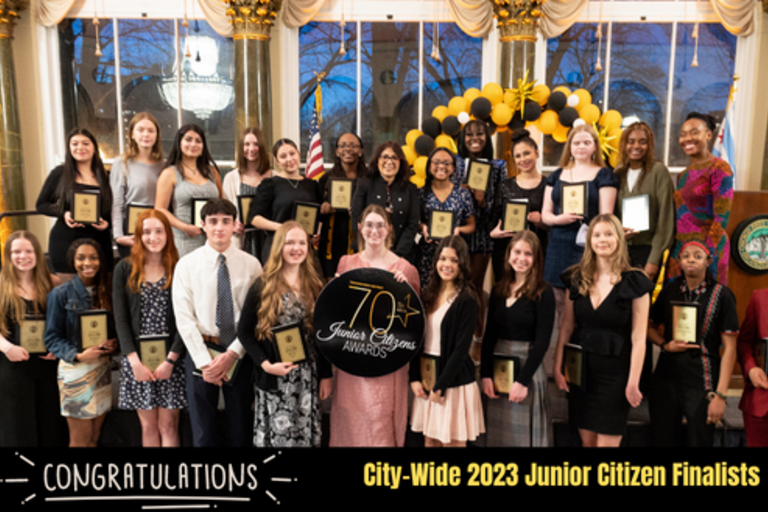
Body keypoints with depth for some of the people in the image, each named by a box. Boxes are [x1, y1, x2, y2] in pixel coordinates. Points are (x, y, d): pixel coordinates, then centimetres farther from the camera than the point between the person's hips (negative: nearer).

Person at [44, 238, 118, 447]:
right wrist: (78, 355, -20)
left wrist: (113, 343, -7)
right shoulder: (61, 293, -5)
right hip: (75, 369, -4)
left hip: (102, 369, 4)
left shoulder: (105, 292, 8)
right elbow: (52, 338, -5)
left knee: (95, 437, 12)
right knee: (80, 440, 2)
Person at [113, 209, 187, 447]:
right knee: (148, 426, 9)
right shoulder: (125, 269, 3)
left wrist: (170, 360, -11)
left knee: (168, 426, 2)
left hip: (171, 361, -1)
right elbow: (120, 318, 0)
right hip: (137, 360, 1)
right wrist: (134, 361, -8)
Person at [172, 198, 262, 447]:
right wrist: (205, 361, -13)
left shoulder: (251, 264, -2)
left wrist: (232, 354, -13)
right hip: (200, 350, 0)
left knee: (240, 430, 11)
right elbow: (184, 318, -7)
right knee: (204, 431, 10)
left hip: (239, 354, 1)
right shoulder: (186, 265, -3)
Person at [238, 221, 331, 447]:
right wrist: (266, 365, -13)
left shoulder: (316, 285, 5)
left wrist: (326, 375, 5)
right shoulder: (263, 286, -4)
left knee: (305, 433, 11)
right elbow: (244, 331, -2)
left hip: (309, 377, 3)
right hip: (275, 379, -2)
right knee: (276, 434, 6)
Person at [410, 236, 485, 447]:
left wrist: (440, 386, -13)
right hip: (427, 376, 5)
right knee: (430, 440, 13)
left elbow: (460, 349, -15)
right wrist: (414, 378, -2)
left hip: (454, 380, -5)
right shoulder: (428, 294, 6)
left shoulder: (467, 301, -12)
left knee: (452, 441, 5)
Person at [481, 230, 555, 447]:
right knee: (498, 432, 13)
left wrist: (522, 381, -17)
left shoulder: (544, 293, -9)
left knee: (524, 433, 6)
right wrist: (486, 374, -4)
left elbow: (542, 342, -13)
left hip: (527, 367, -5)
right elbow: (489, 335, 5)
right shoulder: (499, 289, 6)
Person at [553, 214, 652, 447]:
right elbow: (566, 327, 6)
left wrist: (633, 382, -12)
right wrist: (558, 367, 2)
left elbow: (638, 338, -9)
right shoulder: (577, 279, 4)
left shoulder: (634, 282, -7)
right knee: (586, 439, 12)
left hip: (614, 371, -3)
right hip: (580, 369, 3)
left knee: (607, 442, 3)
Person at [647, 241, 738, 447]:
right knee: (663, 440, 13)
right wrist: (666, 345, -6)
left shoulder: (721, 295, -5)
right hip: (665, 381, 3)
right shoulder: (670, 290, 5)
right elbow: (650, 327, 15)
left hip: (701, 383, -3)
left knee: (700, 440, 6)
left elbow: (729, 348, -7)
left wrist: (720, 395, -12)